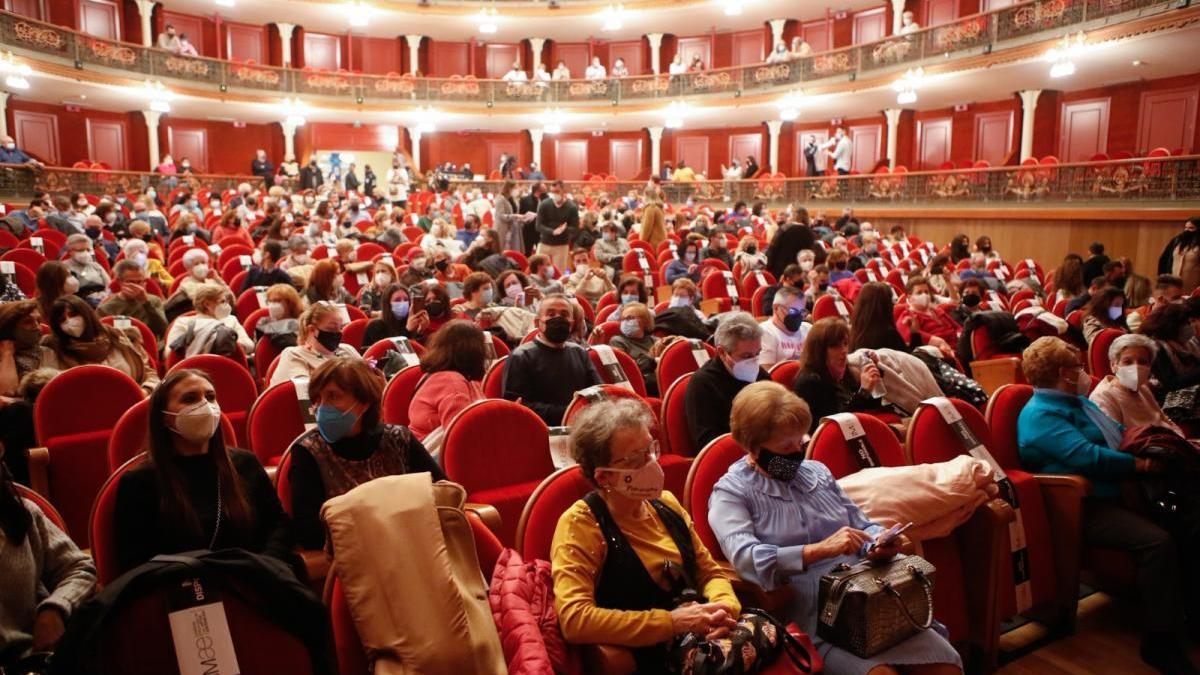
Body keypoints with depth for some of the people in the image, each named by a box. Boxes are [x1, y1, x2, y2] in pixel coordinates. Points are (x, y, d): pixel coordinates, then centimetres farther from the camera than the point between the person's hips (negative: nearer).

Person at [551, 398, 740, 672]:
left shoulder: (666, 504, 8)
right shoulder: (580, 525, -12)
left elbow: (709, 572, 14)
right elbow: (574, 619, -22)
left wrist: (724, 607, -9)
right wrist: (670, 622, -20)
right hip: (646, 657, -6)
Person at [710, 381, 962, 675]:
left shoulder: (817, 471, 17)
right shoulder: (730, 492, -1)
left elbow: (863, 525, 19)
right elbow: (746, 559, -16)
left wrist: (880, 544, -3)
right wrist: (820, 549, -22)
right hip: (806, 610, -5)